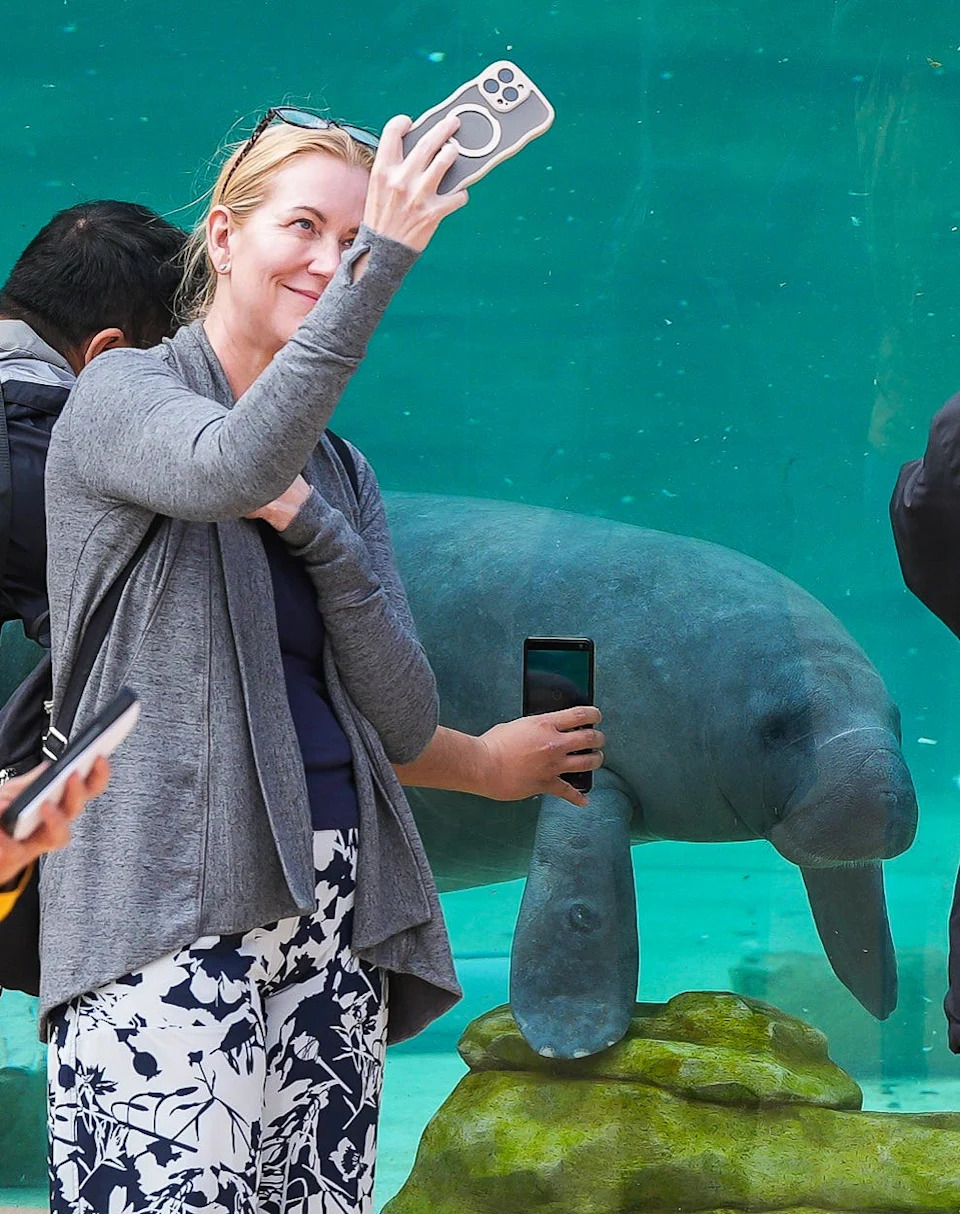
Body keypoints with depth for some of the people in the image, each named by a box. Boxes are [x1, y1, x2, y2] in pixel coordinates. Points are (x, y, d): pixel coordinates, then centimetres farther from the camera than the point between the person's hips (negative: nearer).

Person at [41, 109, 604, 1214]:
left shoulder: (340, 474, 20)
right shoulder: (121, 394, 3)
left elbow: (400, 721, 7)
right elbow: (233, 468, -23)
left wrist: (311, 524, -5)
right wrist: (384, 264, -22)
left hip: (335, 907, 6)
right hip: (171, 913, -6)